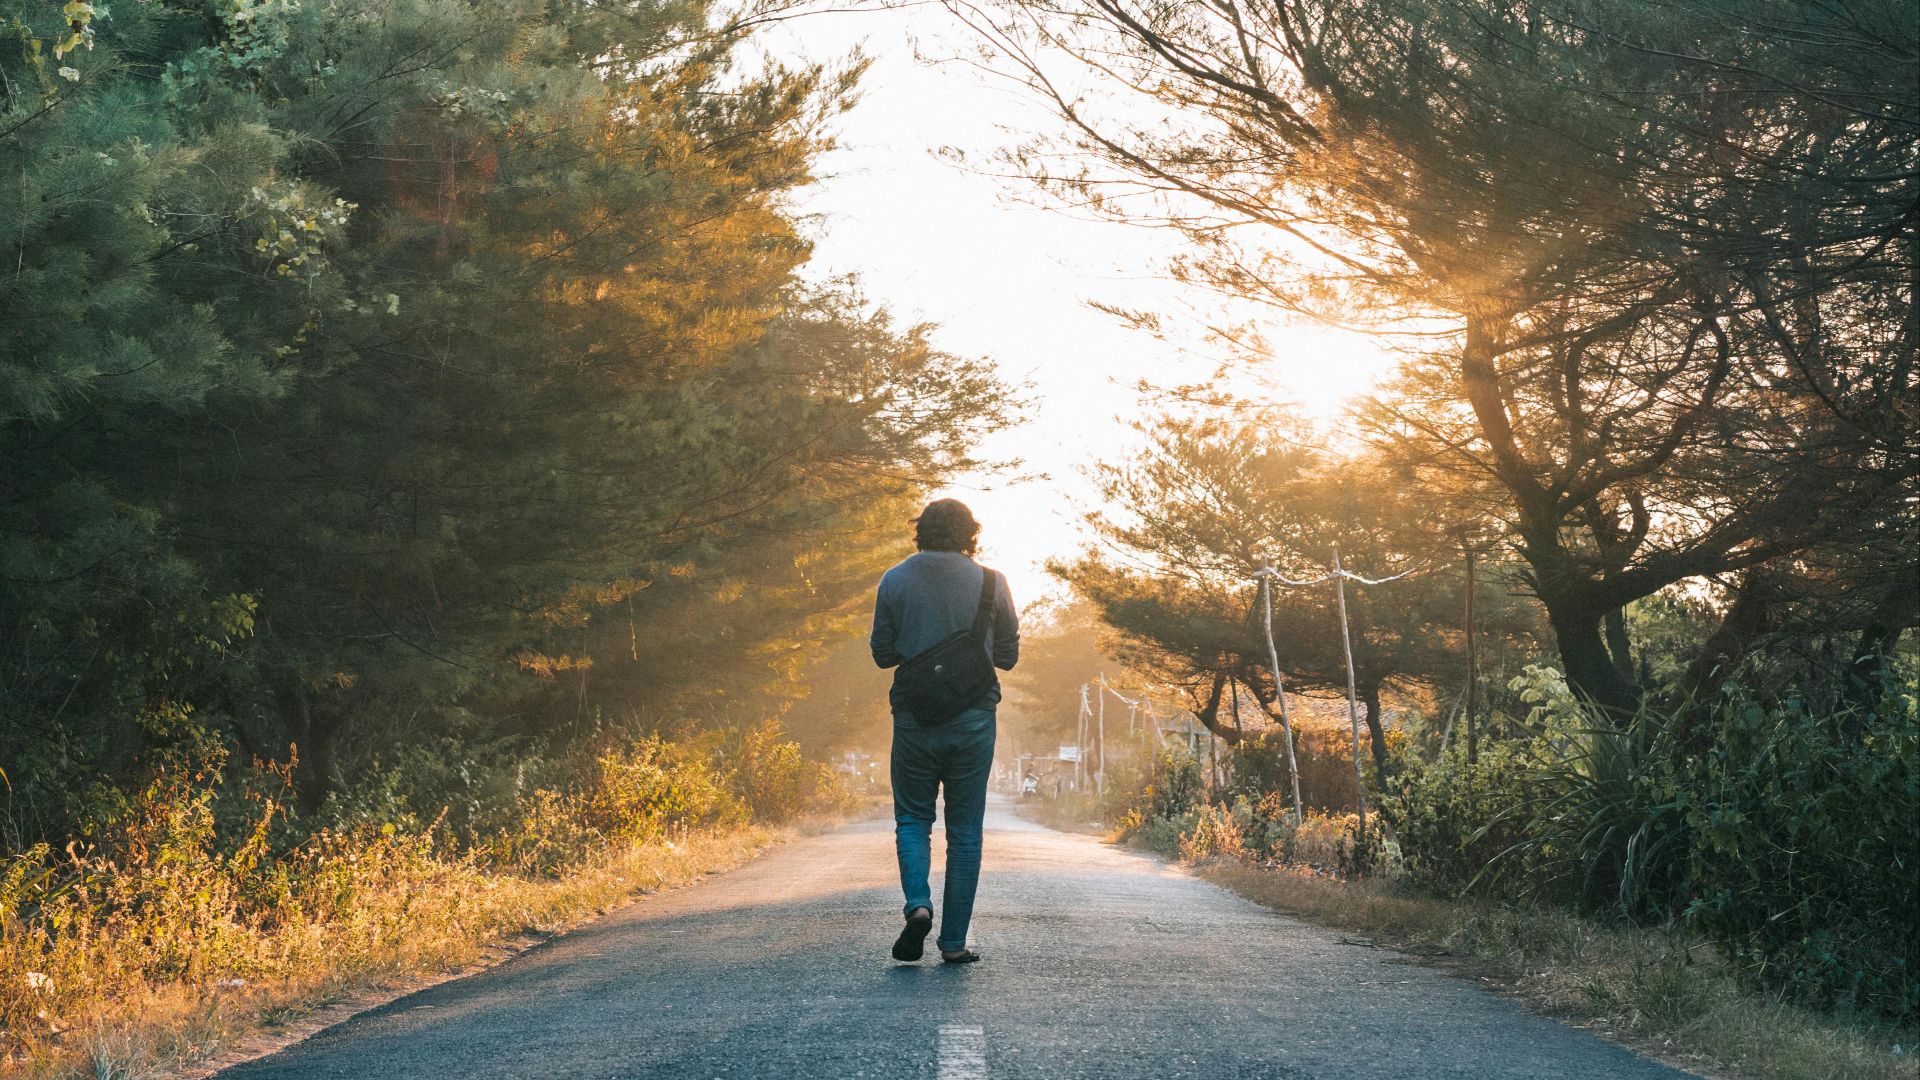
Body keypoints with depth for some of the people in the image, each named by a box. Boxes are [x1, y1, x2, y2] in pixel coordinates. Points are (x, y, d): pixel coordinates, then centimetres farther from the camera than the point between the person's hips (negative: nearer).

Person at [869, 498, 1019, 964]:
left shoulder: (895, 581, -2)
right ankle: (954, 941, 6)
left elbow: (883, 654, 2)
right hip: (973, 720, 0)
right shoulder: (990, 582, -3)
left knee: (913, 818, 14)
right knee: (965, 830, 8)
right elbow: (1008, 655, 3)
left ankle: (918, 903, -12)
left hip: (914, 717, 0)